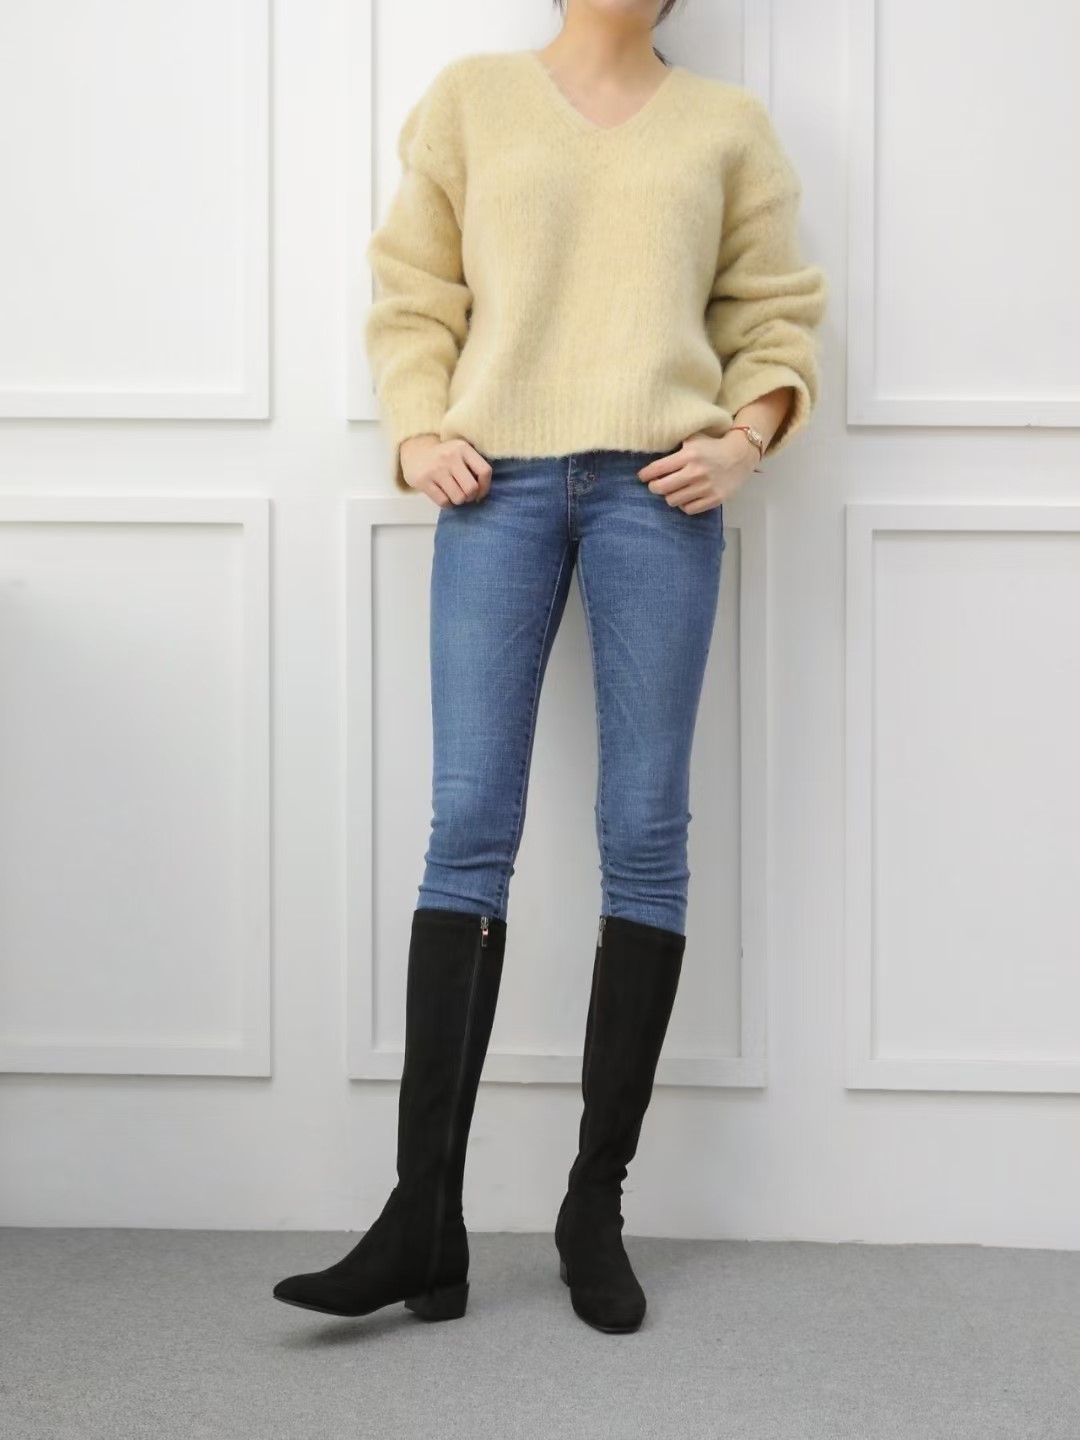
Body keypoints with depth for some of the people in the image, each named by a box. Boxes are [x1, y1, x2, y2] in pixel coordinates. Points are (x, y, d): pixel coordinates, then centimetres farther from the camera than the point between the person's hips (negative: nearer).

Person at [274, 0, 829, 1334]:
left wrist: (743, 440, -2)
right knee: (468, 827, -8)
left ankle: (596, 1208, 7)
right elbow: (410, 294, 13)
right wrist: (419, 436, -2)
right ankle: (424, 1223, -6)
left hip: (658, 486, 1)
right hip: (499, 481, 0)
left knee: (646, 835, -3)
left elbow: (776, 318, 15)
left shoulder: (728, 124, 15)